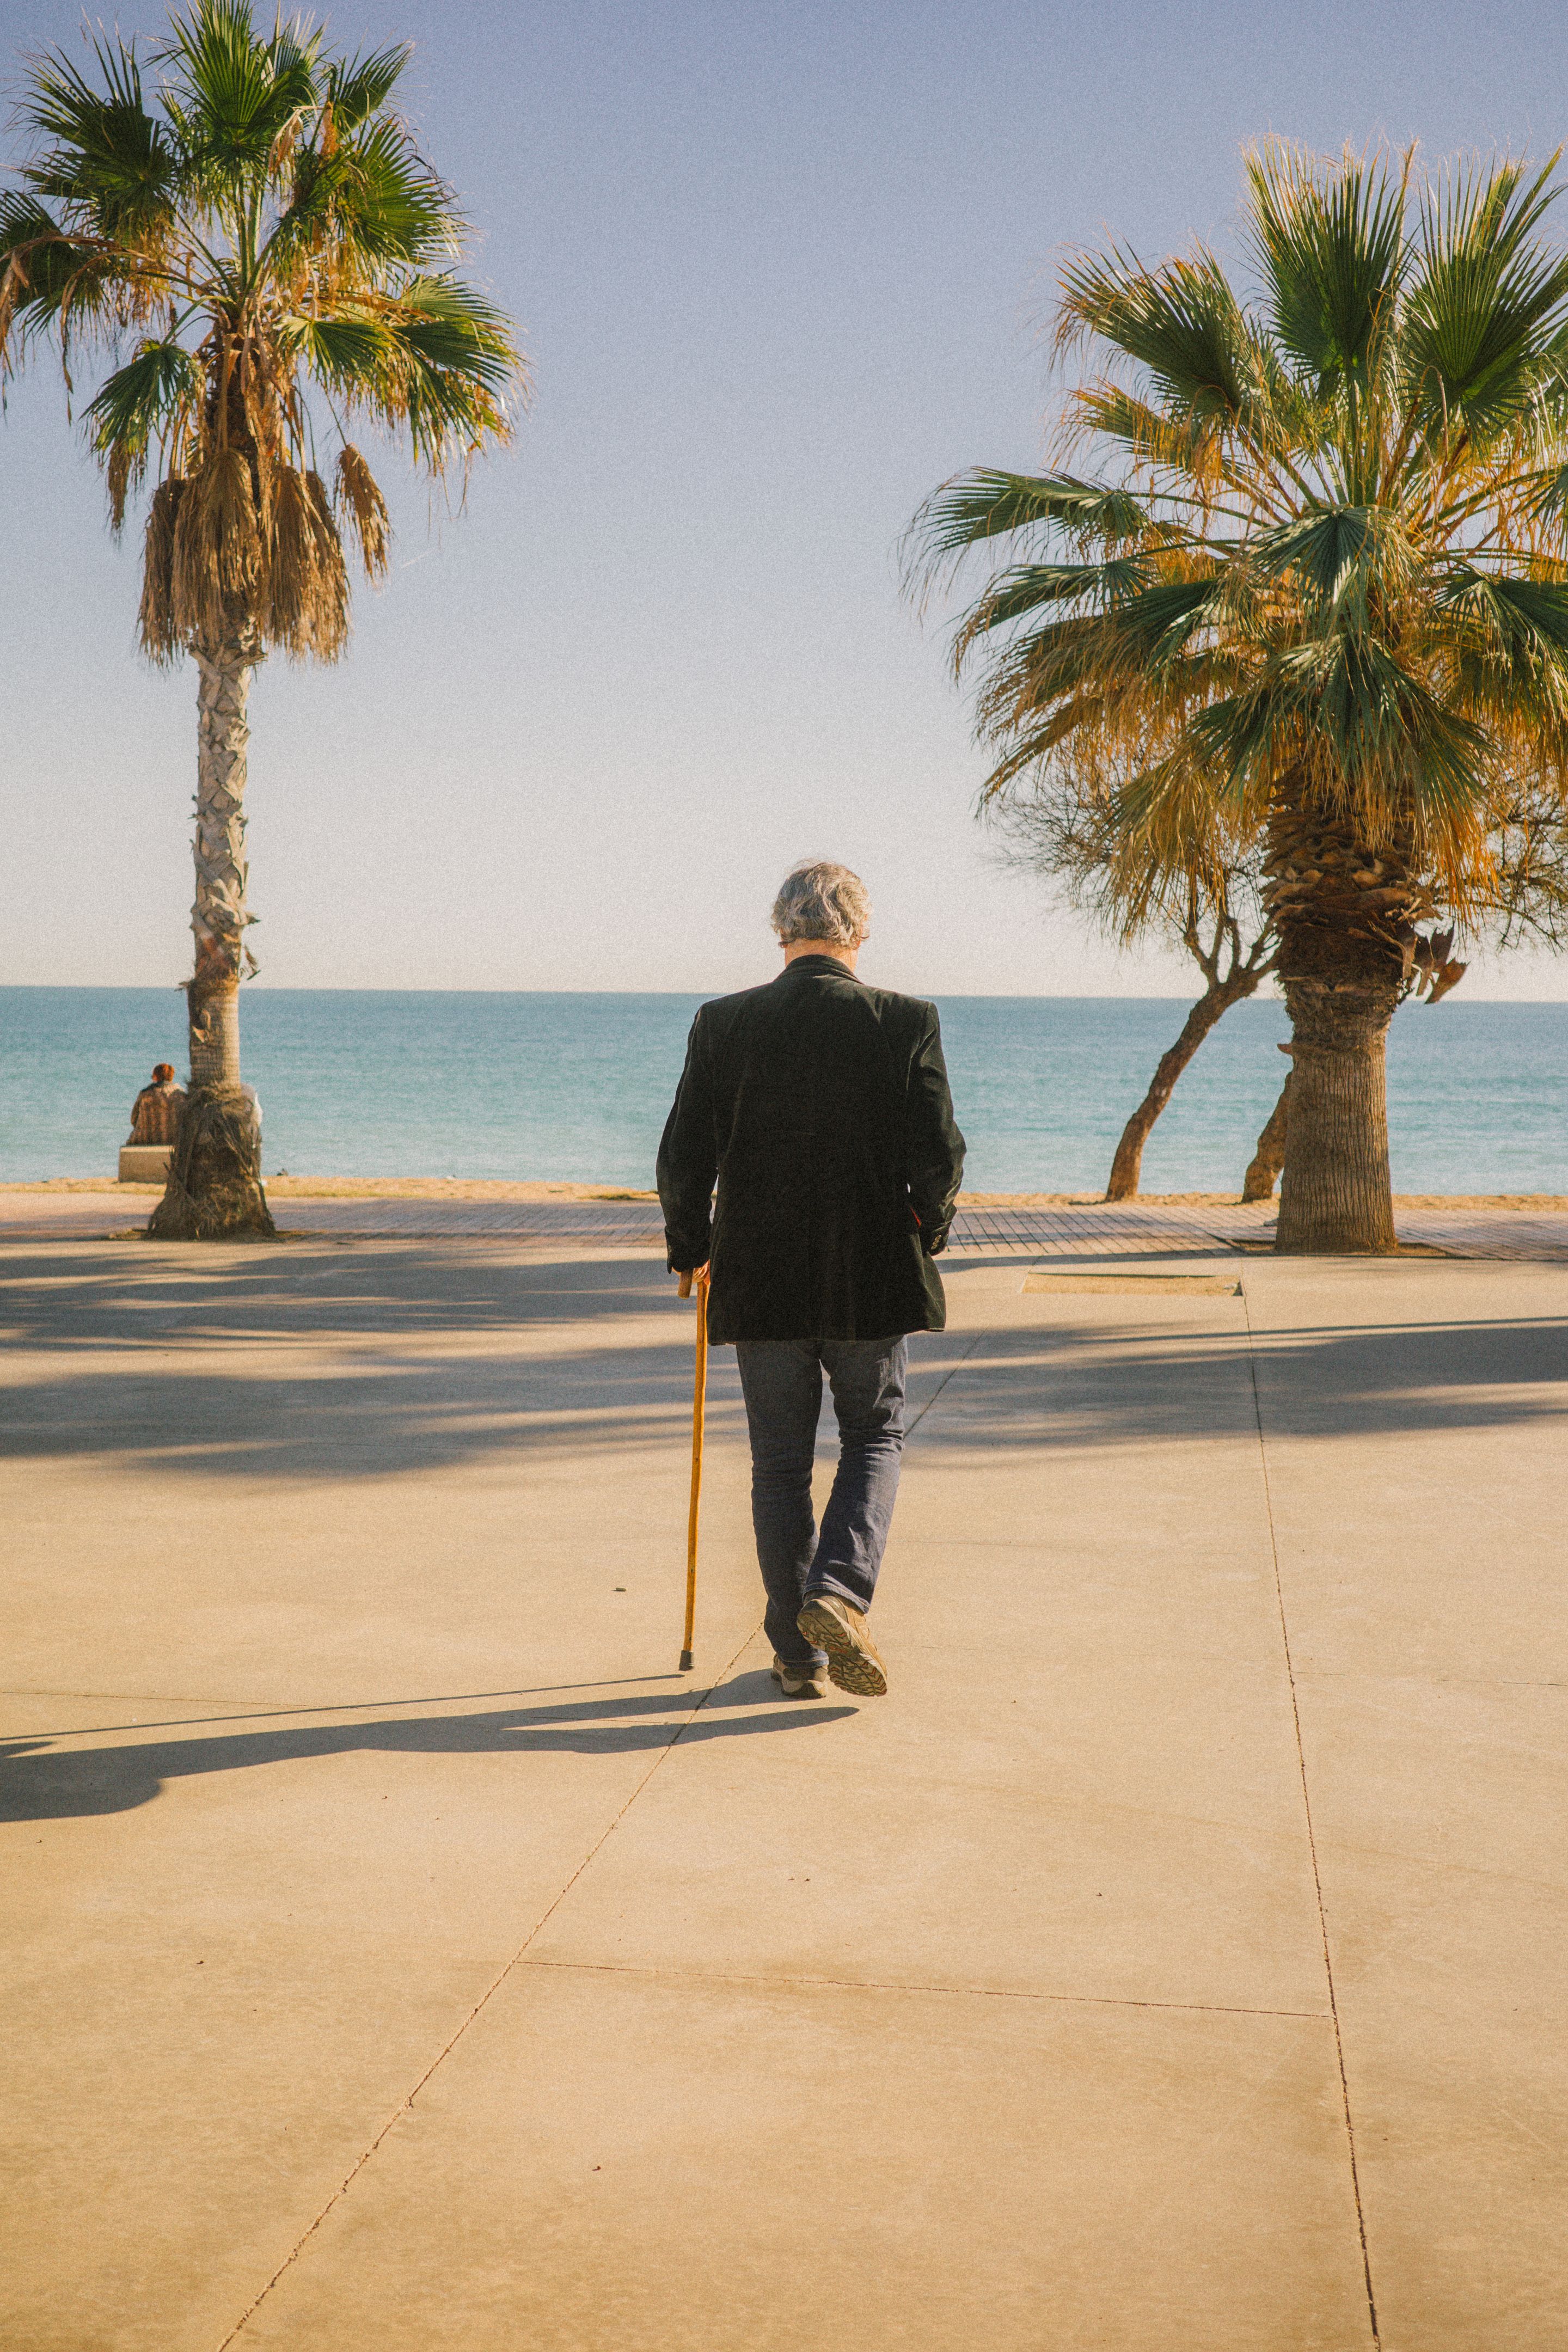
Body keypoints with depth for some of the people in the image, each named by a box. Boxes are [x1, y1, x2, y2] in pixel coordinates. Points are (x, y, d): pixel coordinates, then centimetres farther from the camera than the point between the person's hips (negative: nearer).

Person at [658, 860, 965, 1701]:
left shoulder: (723, 1024, -4)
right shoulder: (906, 1023, -7)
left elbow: (682, 1158, -4)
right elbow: (940, 1155, -10)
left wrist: (690, 1250, 11)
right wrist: (926, 1229, 9)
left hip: (760, 1281, 1)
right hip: (873, 1282, -1)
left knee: (779, 1465, 12)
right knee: (874, 1436, 17)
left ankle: (799, 1654, 16)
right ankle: (839, 1591, -4)